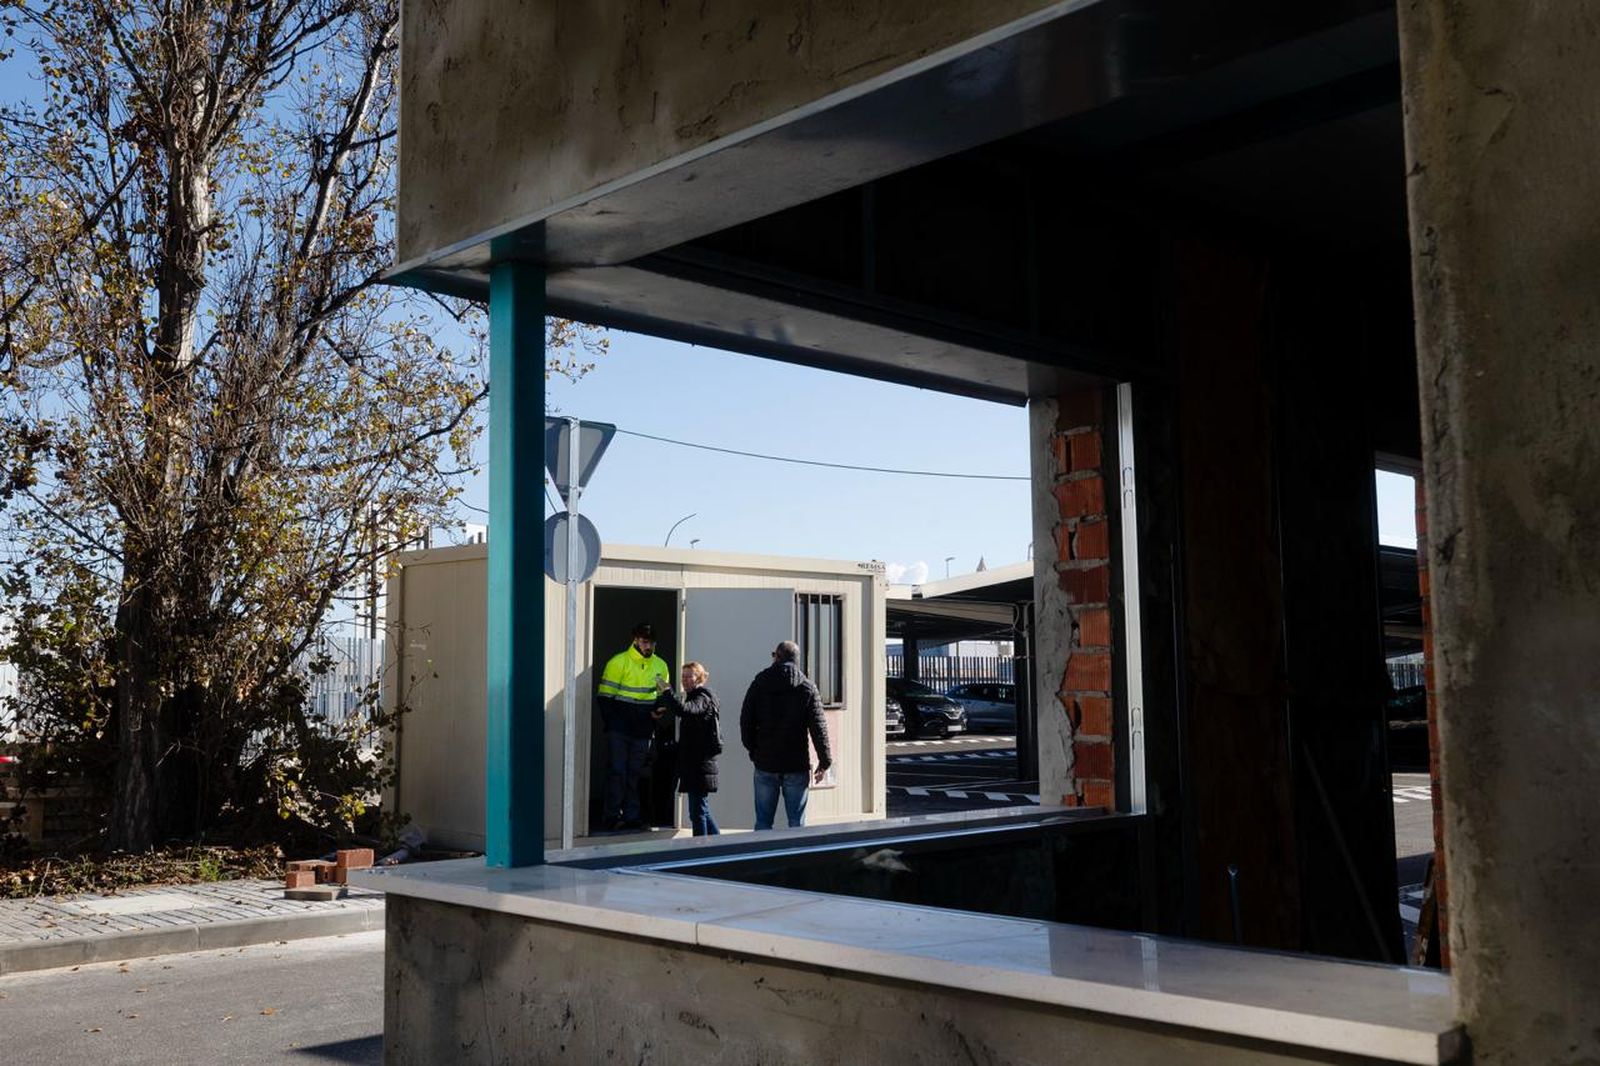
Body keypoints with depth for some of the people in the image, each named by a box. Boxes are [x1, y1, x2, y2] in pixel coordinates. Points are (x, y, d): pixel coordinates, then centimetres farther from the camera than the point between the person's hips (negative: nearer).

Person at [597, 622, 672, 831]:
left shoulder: (660, 666, 9)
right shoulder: (618, 662, -6)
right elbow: (605, 696, -5)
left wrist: (657, 713, -1)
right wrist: (610, 725, -11)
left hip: (643, 731, 4)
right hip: (619, 729, -4)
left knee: (635, 773, 9)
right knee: (617, 771, -3)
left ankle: (631, 816, 14)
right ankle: (612, 815, 4)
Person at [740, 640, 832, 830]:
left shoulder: (760, 684, 1)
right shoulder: (807, 687, -1)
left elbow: (746, 721, 2)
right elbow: (818, 727, -4)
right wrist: (824, 761, 1)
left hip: (765, 764, 1)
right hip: (797, 765, -1)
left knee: (763, 821, 6)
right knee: (797, 823, 4)